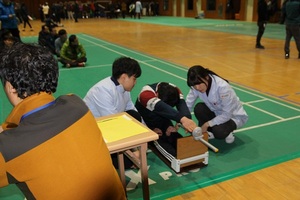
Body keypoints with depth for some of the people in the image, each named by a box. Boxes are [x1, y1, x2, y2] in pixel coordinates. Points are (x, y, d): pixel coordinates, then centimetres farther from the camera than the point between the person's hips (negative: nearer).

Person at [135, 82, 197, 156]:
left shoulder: (174, 90, -20)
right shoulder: (146, 94, -37)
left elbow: (182, 105, -37)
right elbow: (162, 108, -55)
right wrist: (182, 119, -71)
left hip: (164, 124, 6)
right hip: (146, 127, -6)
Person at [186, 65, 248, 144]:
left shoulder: (222, 87, -34)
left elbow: (227, 114, -29)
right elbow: (187, 105, -15)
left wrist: (207, 124, -26)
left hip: (234, 116, -5)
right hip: (217, 113, 5)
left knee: (218, 132, -34)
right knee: (199, 108, -24)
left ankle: (227, 132, 1)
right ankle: (208, 133, -1)